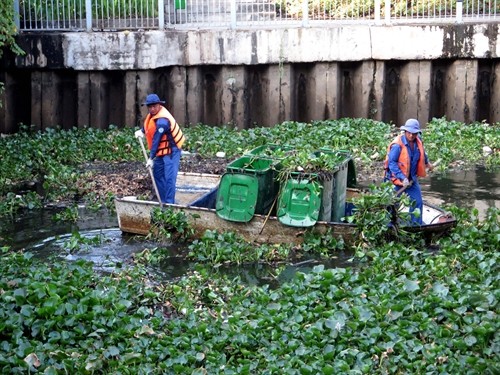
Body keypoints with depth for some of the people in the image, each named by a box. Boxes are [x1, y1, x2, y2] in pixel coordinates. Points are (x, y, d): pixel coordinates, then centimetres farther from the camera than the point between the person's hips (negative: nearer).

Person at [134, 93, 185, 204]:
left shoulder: (162, 121, -28)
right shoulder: (154, 113, 1)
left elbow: (156, 140, -26)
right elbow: (148, 124, 25)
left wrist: (151, 158, -22)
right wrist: (142, 131, 8)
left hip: (171, 150, -10)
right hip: (162, 151, 10)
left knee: (169, 177, -14)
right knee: (158, 174, 16)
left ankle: (169, 203, -15)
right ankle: (162, 200, 24)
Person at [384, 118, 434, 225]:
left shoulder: (418, 142, 0)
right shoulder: (397, 145, -23)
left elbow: (422, 153, 24)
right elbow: (392, 163, -26)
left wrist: (427, 163, 40)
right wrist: (402, 178, -31)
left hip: (412, 179, 7)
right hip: (397, 178, -6)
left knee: (417, 203, 8)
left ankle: (417, 226, 21)